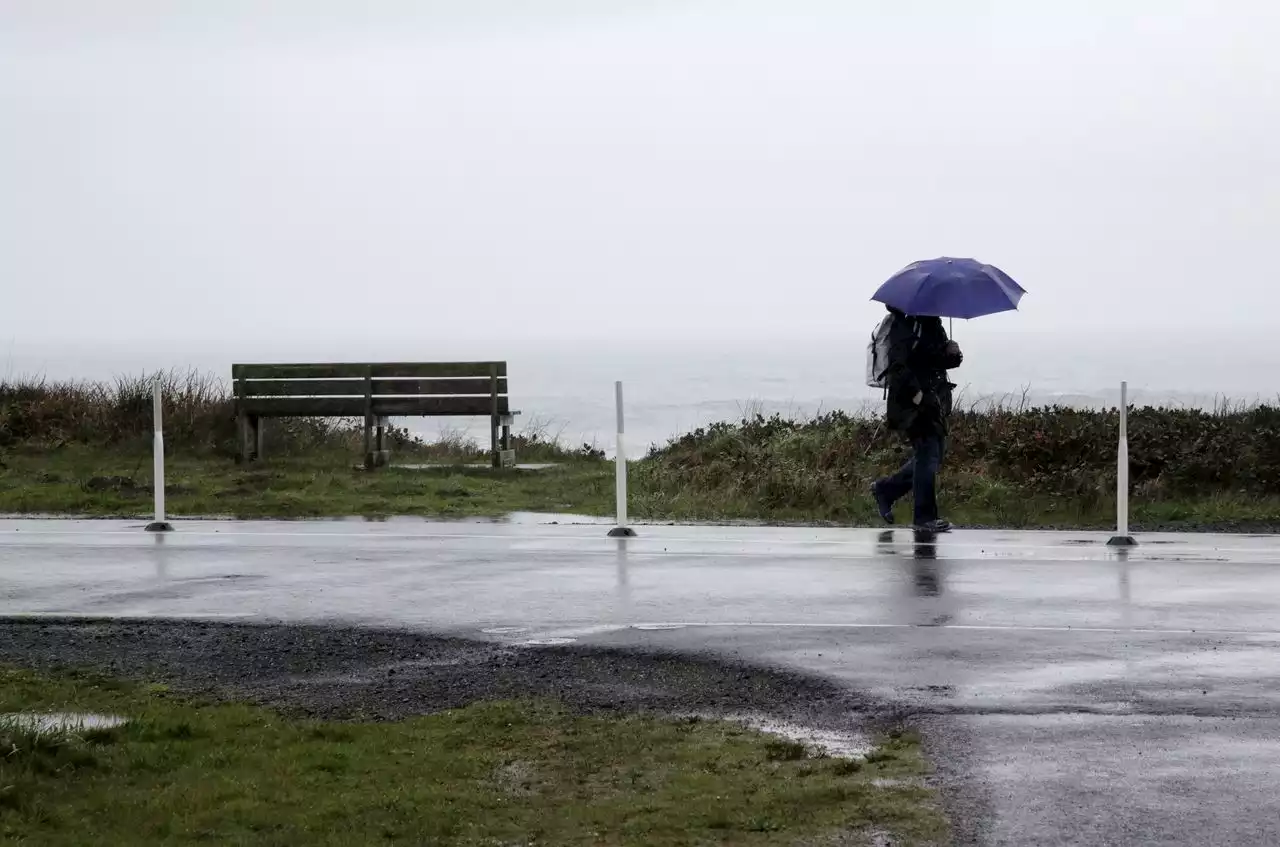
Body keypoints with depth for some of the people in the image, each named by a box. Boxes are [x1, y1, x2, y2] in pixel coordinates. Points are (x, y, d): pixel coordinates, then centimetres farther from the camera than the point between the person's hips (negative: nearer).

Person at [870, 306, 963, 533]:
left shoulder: (934, 325, 15)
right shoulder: (904, 325, -11)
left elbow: (942, 360, 17)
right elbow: (898, 364, -19)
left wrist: (953, 354, -7)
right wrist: (916, 393, -25)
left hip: (934, 401, 9)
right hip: (914, 403, -9)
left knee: (931, 455, 13)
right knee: (928, 455, -8)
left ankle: (885, 489, 27)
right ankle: (925, 516, -1)